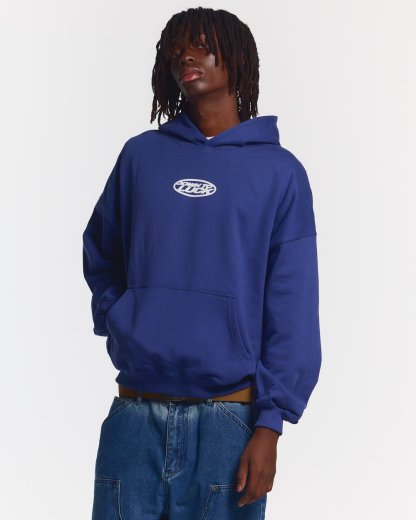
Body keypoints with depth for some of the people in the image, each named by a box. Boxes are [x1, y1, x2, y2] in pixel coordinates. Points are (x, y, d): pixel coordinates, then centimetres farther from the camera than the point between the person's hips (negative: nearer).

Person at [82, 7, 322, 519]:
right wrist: (118, 324, 5)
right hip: (134, 415, 2)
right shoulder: (141, 155, 10)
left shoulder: (279, 171, 1)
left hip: (229, 418, -2)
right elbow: (100, 256, 22)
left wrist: (269, 423, -9)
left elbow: (291, 309, -3)